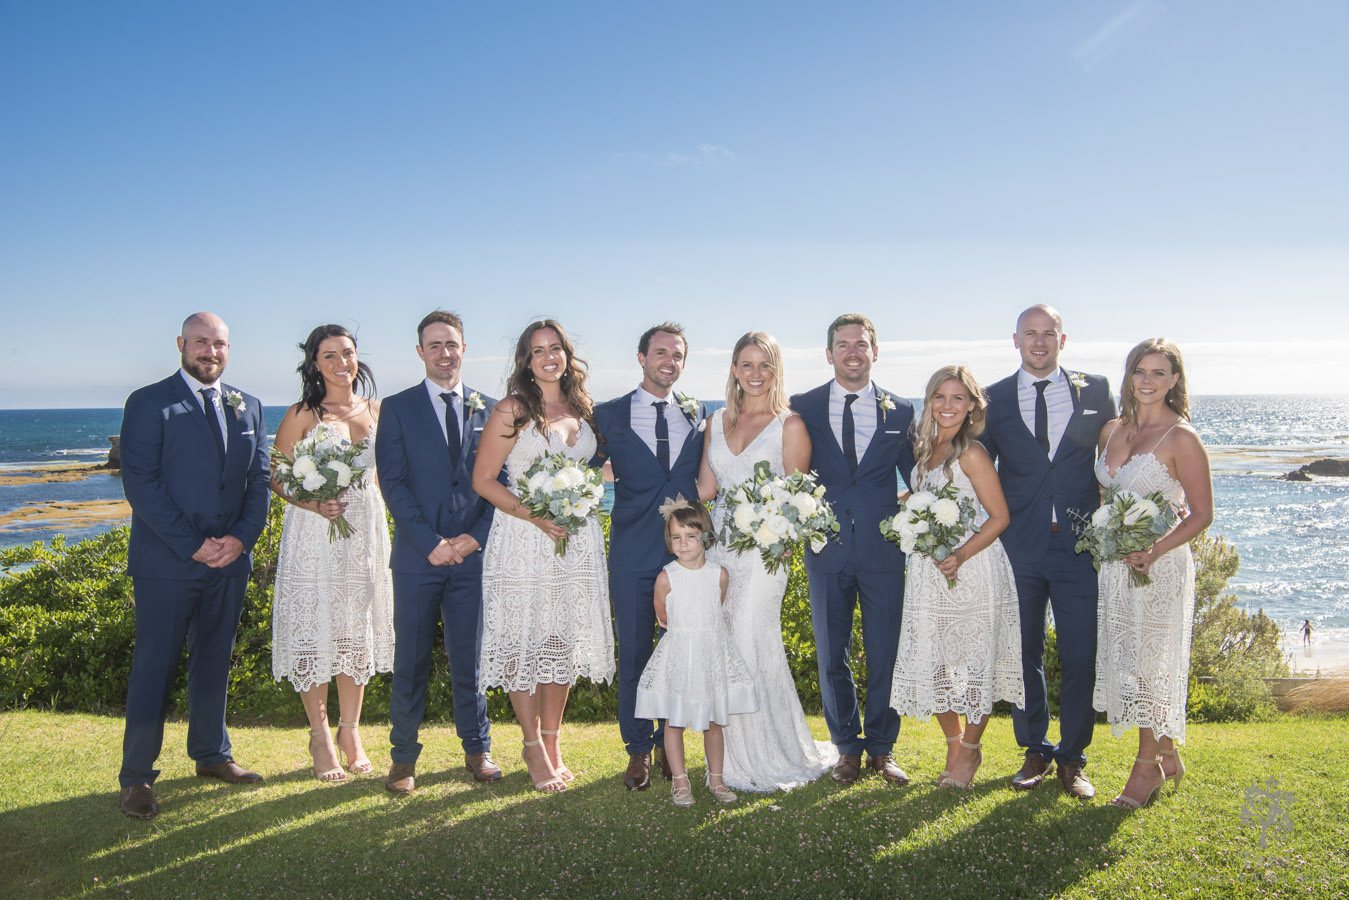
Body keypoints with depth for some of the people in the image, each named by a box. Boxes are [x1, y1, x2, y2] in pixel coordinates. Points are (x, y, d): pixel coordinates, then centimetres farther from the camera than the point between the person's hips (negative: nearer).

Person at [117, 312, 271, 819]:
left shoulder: (247, 408, 12)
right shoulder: (148, 404, -3)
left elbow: (259, 480, 9)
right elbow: (141, 483, -10)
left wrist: (242, 537, -7)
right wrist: (193, 545, -15)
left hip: (230, 561, 5)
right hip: (166, 563, -5)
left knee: (214, 662, 15)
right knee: (154, 668, 1)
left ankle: (211, 754, 29)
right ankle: (136, 777, 13)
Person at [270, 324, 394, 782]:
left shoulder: (376, 410, 9)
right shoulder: (303, 414, -3)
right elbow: (277, 477, -2)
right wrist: (314, 504, -17)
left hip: (365, 530, 4)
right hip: (314, 533, -4)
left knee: (358, 630, 8)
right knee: (315, 629, -1)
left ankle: (350, 732, 22)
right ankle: (320, 737, 13)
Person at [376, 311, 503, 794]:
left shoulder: (489, 409, 9)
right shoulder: (397, 408, 4)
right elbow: (392, 482, -3)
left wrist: (477, 536, -7)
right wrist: (430, 542, -11)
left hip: (473, 552, 1)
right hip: (417, 555, -1)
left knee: (470, 655, 9)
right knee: (411, 659, 6)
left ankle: (477, 748, 24)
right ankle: (404, 756, 20)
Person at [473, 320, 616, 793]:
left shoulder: (582, 411, 11)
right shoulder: (512, 411, -5)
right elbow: (483, 480, -7)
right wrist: (535, 516, -16)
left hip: (577, 540, 5)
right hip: (524, 540, -5)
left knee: (564, 641, 10)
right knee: (525, 642, 0)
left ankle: (553, 743, 24)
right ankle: (534, 748, 17)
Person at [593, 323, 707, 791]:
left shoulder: (697, 415, 9)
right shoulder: (608, 415, 3)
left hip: (686, 550, 2)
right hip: (633, 554, -1)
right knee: (633, 652, 6)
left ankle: (669, 743, 26)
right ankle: (639, 749, 21)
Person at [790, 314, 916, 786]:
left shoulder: (901, 411, 6)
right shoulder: (803, 407, 4)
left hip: (883, 550, 0)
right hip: (827, 550, 0)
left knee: (885, 653, 6)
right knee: (832, 654, 9)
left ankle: (882, 748, 23)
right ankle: (847, 747, 25)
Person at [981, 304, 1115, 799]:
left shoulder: (1095, 391, 5)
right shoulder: (994, 399, 5)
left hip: (1080, 544, 0)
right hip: (1019, 547, 1)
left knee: (1081, 656, 2)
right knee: (1025, 654, 9)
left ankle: (1072, 758, 19)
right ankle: (1035, 751, 26)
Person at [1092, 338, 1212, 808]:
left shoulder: (1181, 438, -11)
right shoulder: (1112, 431, 8)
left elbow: (1201, 514, -11)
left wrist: (1153, 551, -21)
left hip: (1159, 563, -6)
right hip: (1114, 562, 6)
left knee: (1149, 659, 2)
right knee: (1122, 658, 11)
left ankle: (1148, 765, 18)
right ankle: (1167, 757, 29)